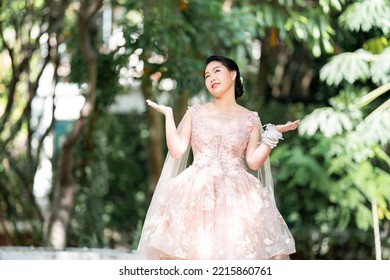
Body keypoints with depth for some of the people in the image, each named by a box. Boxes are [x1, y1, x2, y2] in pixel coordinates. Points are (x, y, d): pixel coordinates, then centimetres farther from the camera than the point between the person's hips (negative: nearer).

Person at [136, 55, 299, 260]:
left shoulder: (250, 119, 9)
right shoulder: (195, 114, 11)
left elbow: (254, 161, 3)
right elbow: (176, 150, 3)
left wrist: (272, 135, -4)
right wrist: (168, 115, 3)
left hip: (237, 195, -1)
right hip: (196, 194, 1)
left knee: (238, 249, -14)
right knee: (192, 249, -13)